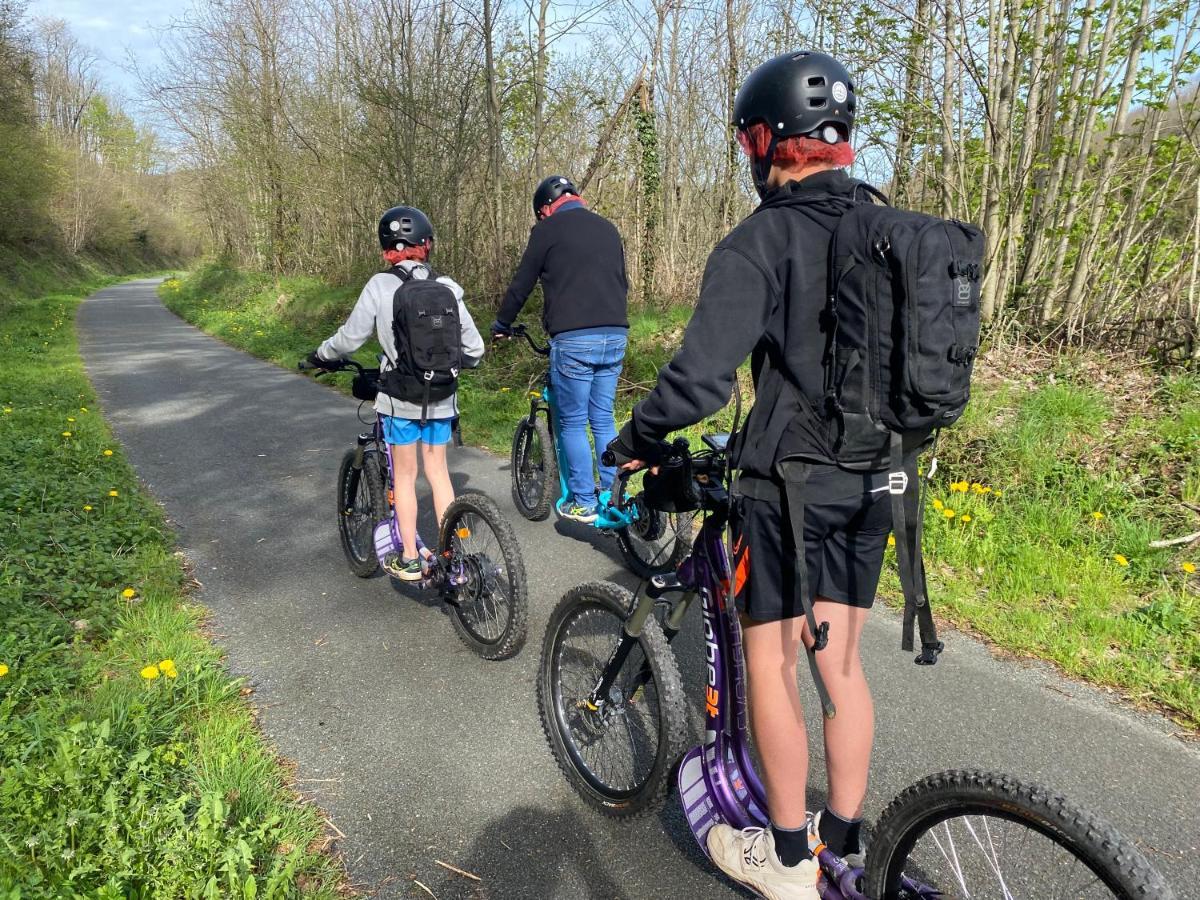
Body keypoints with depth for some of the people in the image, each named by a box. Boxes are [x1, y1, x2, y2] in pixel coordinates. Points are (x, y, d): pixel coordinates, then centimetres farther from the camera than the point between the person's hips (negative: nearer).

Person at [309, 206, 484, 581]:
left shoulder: (380, 285, -8)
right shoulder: (446, 287, -1)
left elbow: (350, 337, -5)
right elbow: (473, 346, 2)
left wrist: (321, 355, 14)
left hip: (401, 398, -2)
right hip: (441, 397, 3)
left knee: (405, 475, 10)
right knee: (438, 472, 15)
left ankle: (409, 559, 17)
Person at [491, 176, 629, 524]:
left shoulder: (548, 229, 1)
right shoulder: (608, 228, 17)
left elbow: (522, 284, 6)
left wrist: (501, 324, 21)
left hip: (573, 339, -5)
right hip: (615, 336, 6)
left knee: (572, 423, 5)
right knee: (604, 419, 14)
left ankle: (584, 503, 9)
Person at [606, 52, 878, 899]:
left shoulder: (760, 242, -15)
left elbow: (699, 379, -23)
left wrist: (635, 439, -6)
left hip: (790, 485, -7)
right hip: (870, 483, 7)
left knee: (770, 662, 9)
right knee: (842, 659, 17)